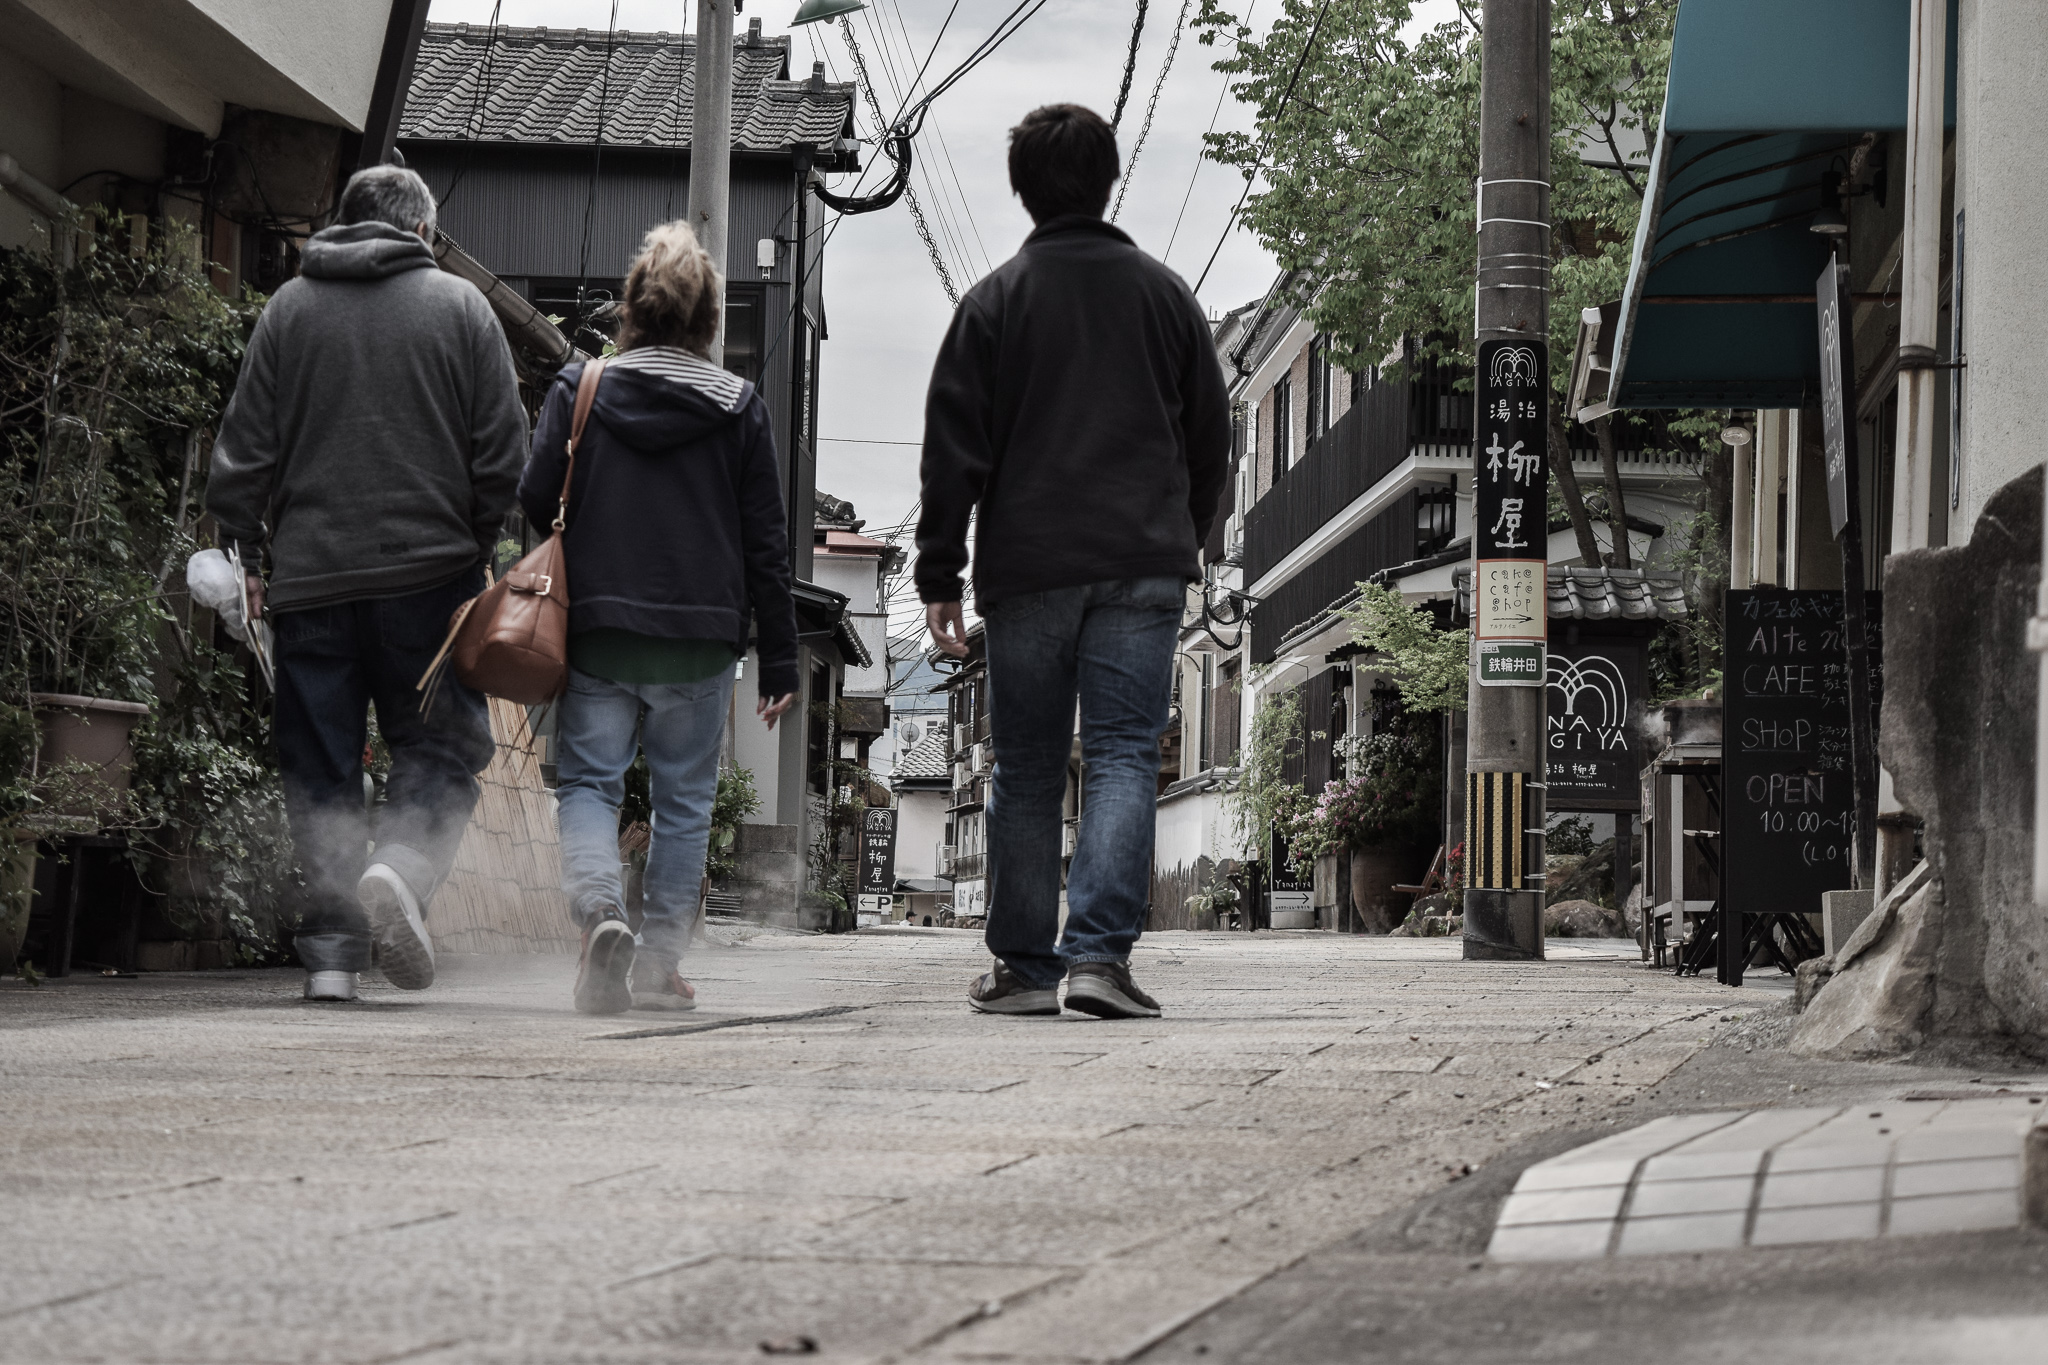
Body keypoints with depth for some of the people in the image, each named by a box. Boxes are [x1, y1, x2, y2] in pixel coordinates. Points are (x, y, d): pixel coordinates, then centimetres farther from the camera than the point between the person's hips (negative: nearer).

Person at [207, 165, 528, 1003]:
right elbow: (503, 452, 2)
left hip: (309, 573, 2)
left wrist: (244, 554, 12)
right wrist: (478, 548, 12)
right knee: (439, 744, 5)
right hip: (429, 571, -1)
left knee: (320, 762, 5)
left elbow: (244, 448, 5)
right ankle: (403, 869, -22)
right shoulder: (459, 307, 5)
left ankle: (331, 946, 0)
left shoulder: (289, 308, 7)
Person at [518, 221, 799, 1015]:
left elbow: (535, 504, -3)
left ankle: (598, 908, -21)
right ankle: (659, 965, 11)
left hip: (597, 629, 0)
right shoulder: (739, 408, 2)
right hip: (701, 637, 1)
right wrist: (779, 659, 7)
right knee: (684, 800, 11)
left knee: (588, 781, 7)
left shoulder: (577, 390, 0)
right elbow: (766, 544, 3)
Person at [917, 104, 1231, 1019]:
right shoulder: (1164, 294, 10)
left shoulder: (996, 300, 2)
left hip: (1027, 567, -1)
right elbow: (1211, 439, 16)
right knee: (1125, 754, -4)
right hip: (1144, 566, 1)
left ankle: (1025, 965, 11)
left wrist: (940, 577, 3)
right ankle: (1100, 953, -18)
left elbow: (954, 449, -1)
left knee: (1026, 770, 7)